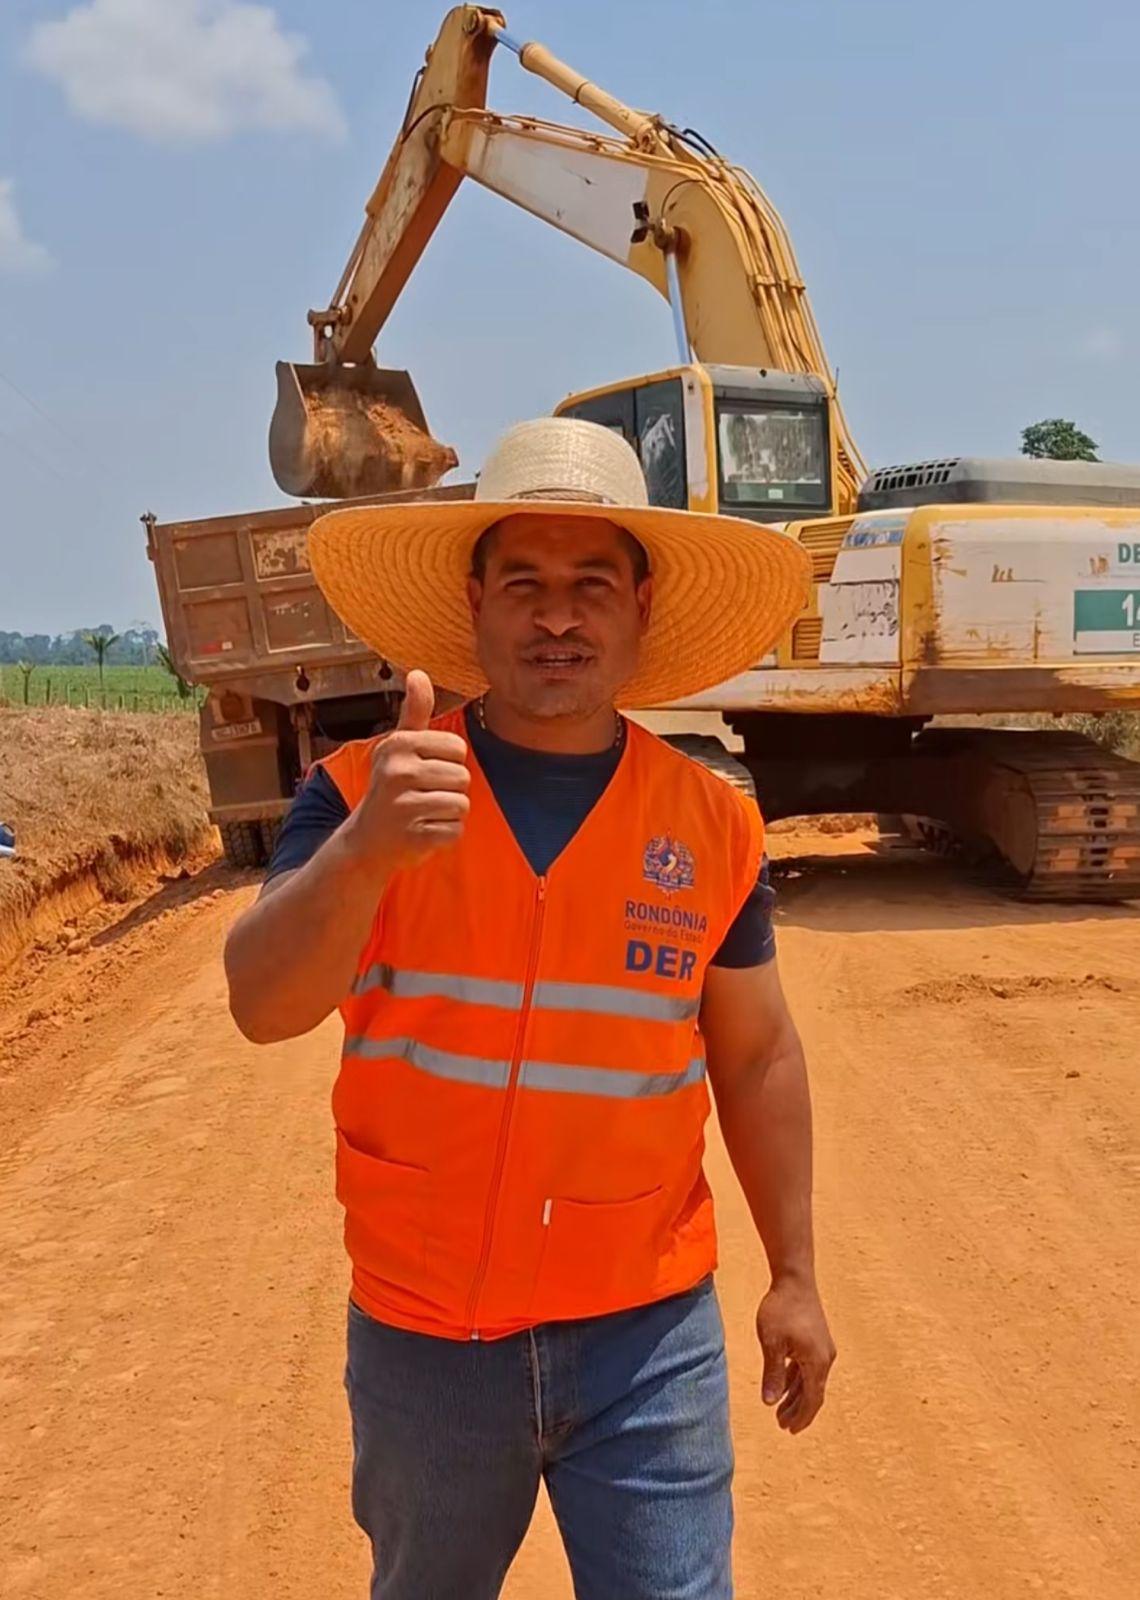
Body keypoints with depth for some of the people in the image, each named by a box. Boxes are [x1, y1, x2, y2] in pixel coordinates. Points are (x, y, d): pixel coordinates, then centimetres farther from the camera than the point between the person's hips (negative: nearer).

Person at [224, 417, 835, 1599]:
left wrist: (793, 1275, 8)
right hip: (421, 1337, 1)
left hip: (650, 1338, 0)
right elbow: (263, 1006, -22)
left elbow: (756, 1057, 4)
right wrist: (364, 848, -40)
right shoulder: (361, 793, -10)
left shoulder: (712, 824, -5)